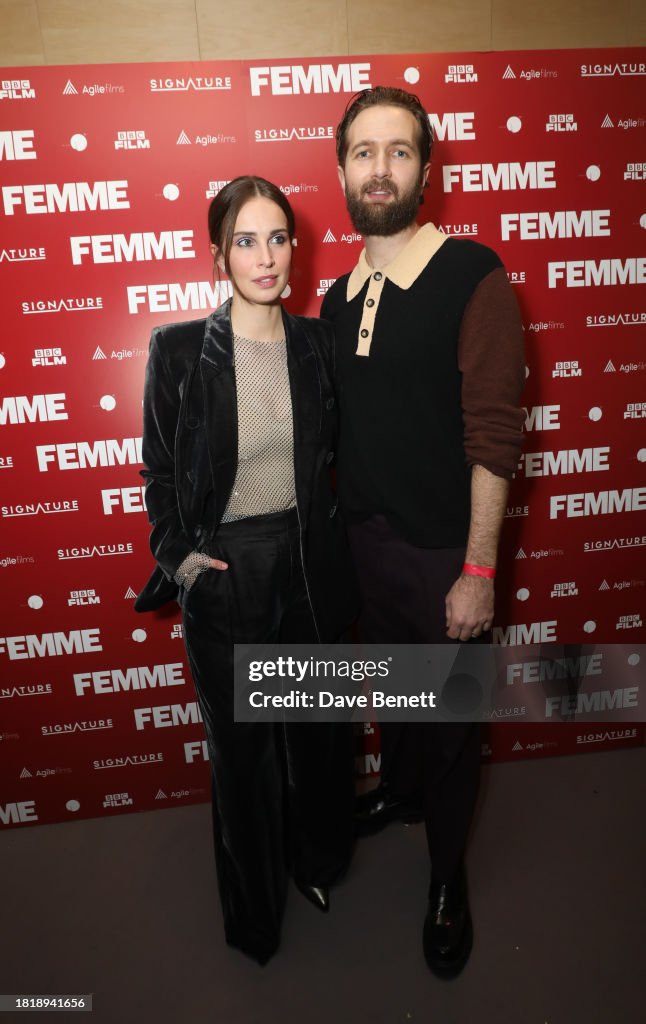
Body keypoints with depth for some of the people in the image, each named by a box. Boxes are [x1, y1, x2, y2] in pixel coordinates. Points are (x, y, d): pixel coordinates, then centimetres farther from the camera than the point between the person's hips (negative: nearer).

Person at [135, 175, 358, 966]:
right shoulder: (179, 350, -10)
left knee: (318, 723, 18)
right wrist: (177, 556, -7)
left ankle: (318, 858, 50)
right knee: (242, 745, 14)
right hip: (223, 574, -2)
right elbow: (158, 470, -1)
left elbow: (334, 455, 8)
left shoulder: (318, 343, -1)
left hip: (309, 563, 3)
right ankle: (253, 909, 41)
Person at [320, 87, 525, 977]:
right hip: (362, 542, 5)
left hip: (442, 552, -5)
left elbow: (494, 434, -16)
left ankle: (448, 877, 37)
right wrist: (339, 533, 5)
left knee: (450, 721, 12)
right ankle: (400, 788, 54)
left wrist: (478, 570, -17)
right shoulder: (339, 298, 5)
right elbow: (341, 429, 9)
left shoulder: (472, 275, -13)